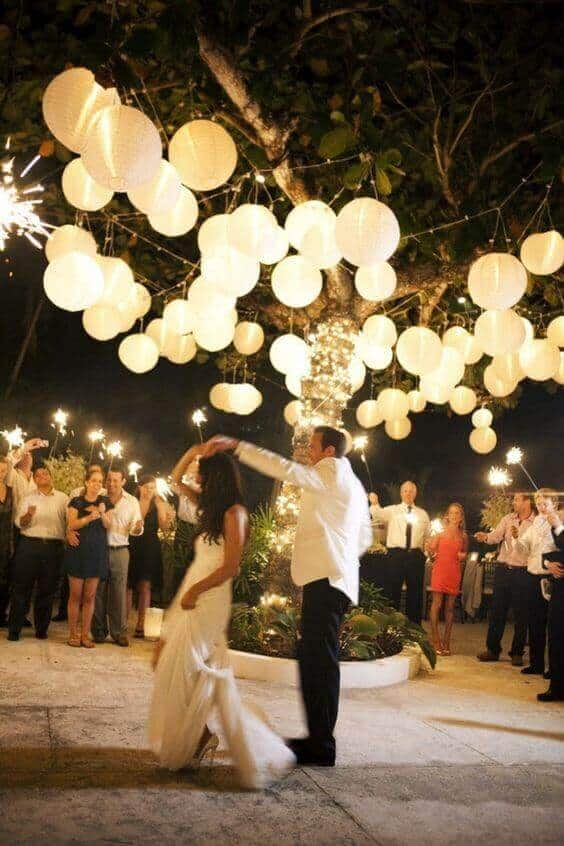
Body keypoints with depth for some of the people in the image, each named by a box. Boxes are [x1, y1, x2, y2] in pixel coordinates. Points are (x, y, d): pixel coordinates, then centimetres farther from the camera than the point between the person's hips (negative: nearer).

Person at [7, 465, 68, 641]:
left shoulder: (63, 498, 9)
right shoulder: (28, 499, 10)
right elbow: (19, 522, 1)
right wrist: (28, 515, -20)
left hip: (54, 547, 0)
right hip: (30, 545, 0)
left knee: (47, 590, 5)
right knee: (22, 587, -1)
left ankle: (41, 628, 16)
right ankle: (14, 629, 5)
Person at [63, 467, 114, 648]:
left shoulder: (105, 502, 10)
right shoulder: (76, 501, 2)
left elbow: (108, 526, 7)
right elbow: (71, 525, -8)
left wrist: (102, 514, -11)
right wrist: (90, 517, -20)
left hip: (97, 551, 2)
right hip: (78, 550, -2)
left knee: (90, 595, 4)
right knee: (75, 594, -1)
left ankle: (85, 633, 10)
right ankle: (73, 633, 6)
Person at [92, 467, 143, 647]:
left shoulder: (132, 502, 7)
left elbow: (135, 530, 9)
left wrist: (138, 527, -15)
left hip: (120, 551, 1)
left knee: (119, 593, 1)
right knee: (98, 592, 4)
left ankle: (119, 632, 9)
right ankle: (99, 631, 15)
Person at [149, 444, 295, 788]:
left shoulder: (234, 513, -9)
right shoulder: (213, 509, 15)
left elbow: (230, 567, -16)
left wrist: (194, 590, -14)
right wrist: (192, 454, 15)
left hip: (208, 598, -9)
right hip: (191, 596, 9)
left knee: (183, 668, -9)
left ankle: (197, 738, 4)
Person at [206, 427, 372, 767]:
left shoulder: (333, 471, -5)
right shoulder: (354, 486, 23)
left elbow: (287, 470, -18)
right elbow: (365, 537, 28)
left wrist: (236, 445, -18)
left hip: (325, 579, -10)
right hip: (332, 579, 10)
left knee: (320, 661, -9)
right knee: (315, 660, 12)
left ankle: (321, 746, -7)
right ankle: (318, 738, 16)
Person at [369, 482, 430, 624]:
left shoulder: (423, 514, 14)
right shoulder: (392, 511, 5)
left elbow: (427, 536, 16)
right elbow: (377, 513, -16)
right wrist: (375, 503, -36)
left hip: (416, 557, 2)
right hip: (395, 555, -2)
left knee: (415, 593, 8)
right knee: (391, 592, 1)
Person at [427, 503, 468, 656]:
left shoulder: (463, 536, 9)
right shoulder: (440, 532, 0)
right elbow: (431, 551, -2)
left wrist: (463, 555, 2)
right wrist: (429, 548, -23)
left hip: (454, 573, 3)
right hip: (440, 569, -3)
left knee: (450, 606, 5)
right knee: (437, 604, -3)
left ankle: (446, 641, 11)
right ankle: (436, 640, 1)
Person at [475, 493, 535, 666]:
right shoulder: (507, 519, 9)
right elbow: (496, 535, -5)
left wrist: (519, 537, -24)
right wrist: (486, 537, -25)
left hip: (522, 572, -4)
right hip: (503, 569, 4)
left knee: (521, 614, 4)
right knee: (496, 611, 7)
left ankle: (517, 652, 16)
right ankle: (492, 649, 17)